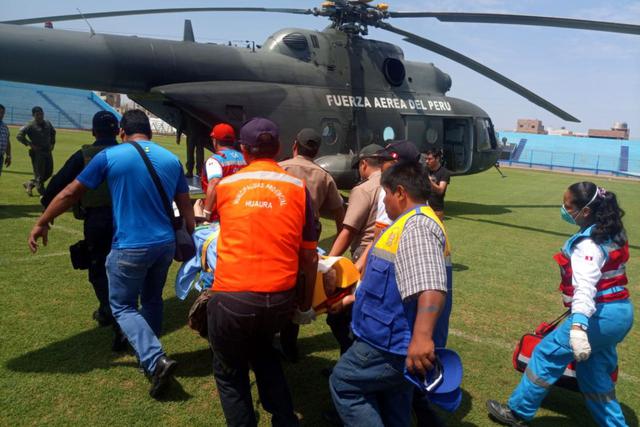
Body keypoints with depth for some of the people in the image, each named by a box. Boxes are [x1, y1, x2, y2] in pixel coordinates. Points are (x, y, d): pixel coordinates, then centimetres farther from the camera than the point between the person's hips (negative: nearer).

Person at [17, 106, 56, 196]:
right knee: (39, 174, -3)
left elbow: (53, 132, 29)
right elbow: (19, 136, -11)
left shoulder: (48, 123, 10)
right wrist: (30, 144, -15)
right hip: (37, 152, -7)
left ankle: (29, 184, 28)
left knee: (48, 173, 10)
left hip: (48, 151, 7)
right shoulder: (30, 125, -8)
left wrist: (52, 143, 18)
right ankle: (42, 194, 4)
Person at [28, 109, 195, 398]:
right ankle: (148, 355, 36)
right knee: (152, 300, 22)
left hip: (130, 249, -4)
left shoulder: (110, 156, -5)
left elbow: (71, 193, 1)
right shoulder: (171, 159, 5)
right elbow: (186, 207, 7)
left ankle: (155, 360, -8)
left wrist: (42, 223, 14)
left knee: (122, 306, 10)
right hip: (166, 244, 5)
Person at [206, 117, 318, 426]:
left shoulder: (225, 185, 3)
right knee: (262, 349, 32)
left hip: (232, 296, -2)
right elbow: (309, 256, 4)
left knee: (230, 373, 21)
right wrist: (306, 303, 16)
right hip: (280, 298, 2)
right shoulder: (298, 188, 2)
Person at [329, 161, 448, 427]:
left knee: (343, 383, 5)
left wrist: (421, 335, -49)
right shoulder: (408, 224, 16)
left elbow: (430, 287, -37)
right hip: (397, 342, 10)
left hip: (391, 345, -10)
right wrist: (351, 299, 34)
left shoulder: (417, 226, -21)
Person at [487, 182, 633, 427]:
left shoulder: (588, 245, -21)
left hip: (602, 314, -9)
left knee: (547, 354, 1)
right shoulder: (609, 234, 8)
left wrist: (578, 325, -49)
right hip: (622, 312, 9)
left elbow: (585, 287, -37)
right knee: (593, 372, 20)